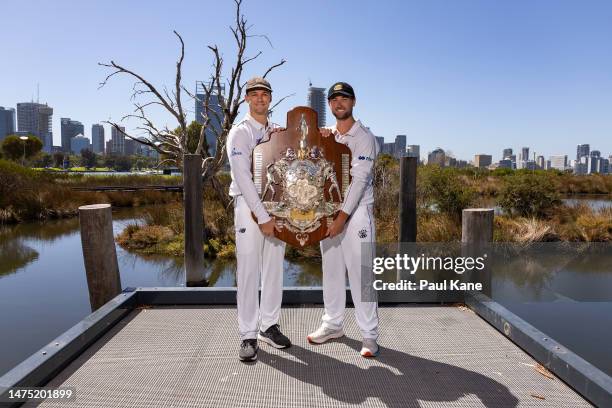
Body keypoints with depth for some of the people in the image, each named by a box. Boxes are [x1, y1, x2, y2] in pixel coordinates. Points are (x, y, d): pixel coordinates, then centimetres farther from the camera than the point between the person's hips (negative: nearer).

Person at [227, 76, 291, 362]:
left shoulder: (277, 132, 14)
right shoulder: (240, 132, -3)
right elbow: (243, 177, -13)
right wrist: (263, 217, -19)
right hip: (249, 205, -5)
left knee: (274, 268, 9)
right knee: (248, 270, -3)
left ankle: (269, 325, 22)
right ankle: (248, 335, 7)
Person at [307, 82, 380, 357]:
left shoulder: (364, 137, -6)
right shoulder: (327, 135, 13)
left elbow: (359, 179, -15)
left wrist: (343, 216, -21)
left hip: (356, 212, -6)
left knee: (360, 273, -5)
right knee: (331, 270, 12)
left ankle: (369, 334, 5)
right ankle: (333, 324, 26)